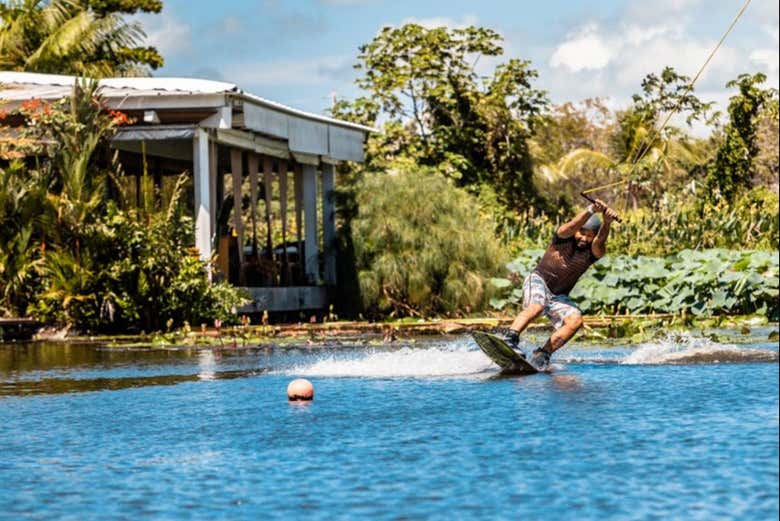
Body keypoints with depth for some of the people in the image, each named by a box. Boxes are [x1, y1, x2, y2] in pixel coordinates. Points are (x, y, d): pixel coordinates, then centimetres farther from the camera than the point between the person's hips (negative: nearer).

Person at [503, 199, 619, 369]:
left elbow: (599, 241, -28)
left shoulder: (593, 251, -5)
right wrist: (592, 210, -48)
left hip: (558, 297, 3)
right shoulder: (564, 237, -8)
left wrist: (606, 223, -49)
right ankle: (509, 339, -50)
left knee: (575, 320, -22)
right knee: (536, 307, -34)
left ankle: (542, 355, -18)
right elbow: (571, 227, -32)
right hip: (538, 281, -3)